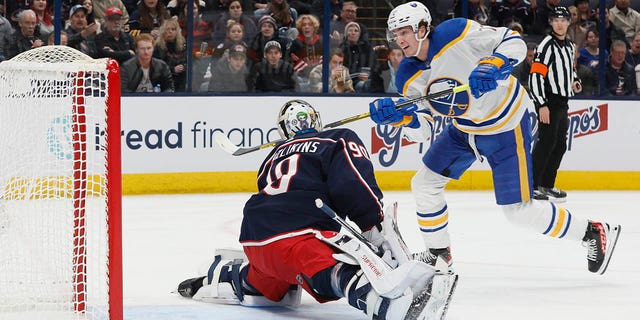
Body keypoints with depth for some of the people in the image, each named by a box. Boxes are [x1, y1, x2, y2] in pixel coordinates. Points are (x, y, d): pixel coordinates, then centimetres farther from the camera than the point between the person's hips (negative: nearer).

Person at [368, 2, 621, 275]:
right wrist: (399, 116, -26)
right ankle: (438, 253, 28)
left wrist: (493, 65, -42)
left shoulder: (457, 33, -26)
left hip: (505, 126, -7)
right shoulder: (408, 77, -7)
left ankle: (594, 233, 7)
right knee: (424, 184, 8)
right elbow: (421, 128, -6)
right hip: (464, 129, 7)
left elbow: (514, 41, -23)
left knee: (518, 211, -8)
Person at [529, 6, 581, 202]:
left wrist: (574, 81, 10)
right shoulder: (547, 45, -14)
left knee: (560, 145, 12)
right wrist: (542, 105, -23)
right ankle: (532, 187, -11)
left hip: (562, 103, 9)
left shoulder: (569, 46, 14)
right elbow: (535, 75, -20)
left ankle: (547, 185, 21)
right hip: (548, 102, -9)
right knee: (547, 143, -12)